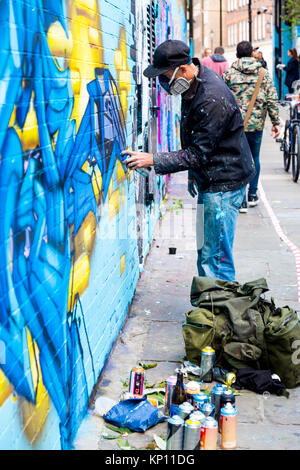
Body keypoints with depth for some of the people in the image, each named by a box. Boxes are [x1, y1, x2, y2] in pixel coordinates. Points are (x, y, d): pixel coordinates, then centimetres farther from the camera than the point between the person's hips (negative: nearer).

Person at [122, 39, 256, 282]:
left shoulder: (213, 100, -27)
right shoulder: (194, 83, 5)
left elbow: (199, 153, -24)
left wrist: (153, 161, -24)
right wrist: (194, 174, 21)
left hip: (224, 183, -10)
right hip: (210, 180, 10)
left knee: (215, 258, -9)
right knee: (206, 255, 16)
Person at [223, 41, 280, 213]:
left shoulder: (228, 74, -2)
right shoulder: (264, 73, 2)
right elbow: (272, 100, 0)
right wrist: (276, 122, 5)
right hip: (257, 124, 2)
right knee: (254, 158, 18)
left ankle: (241, 200, 1)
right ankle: (253, 195, 25)